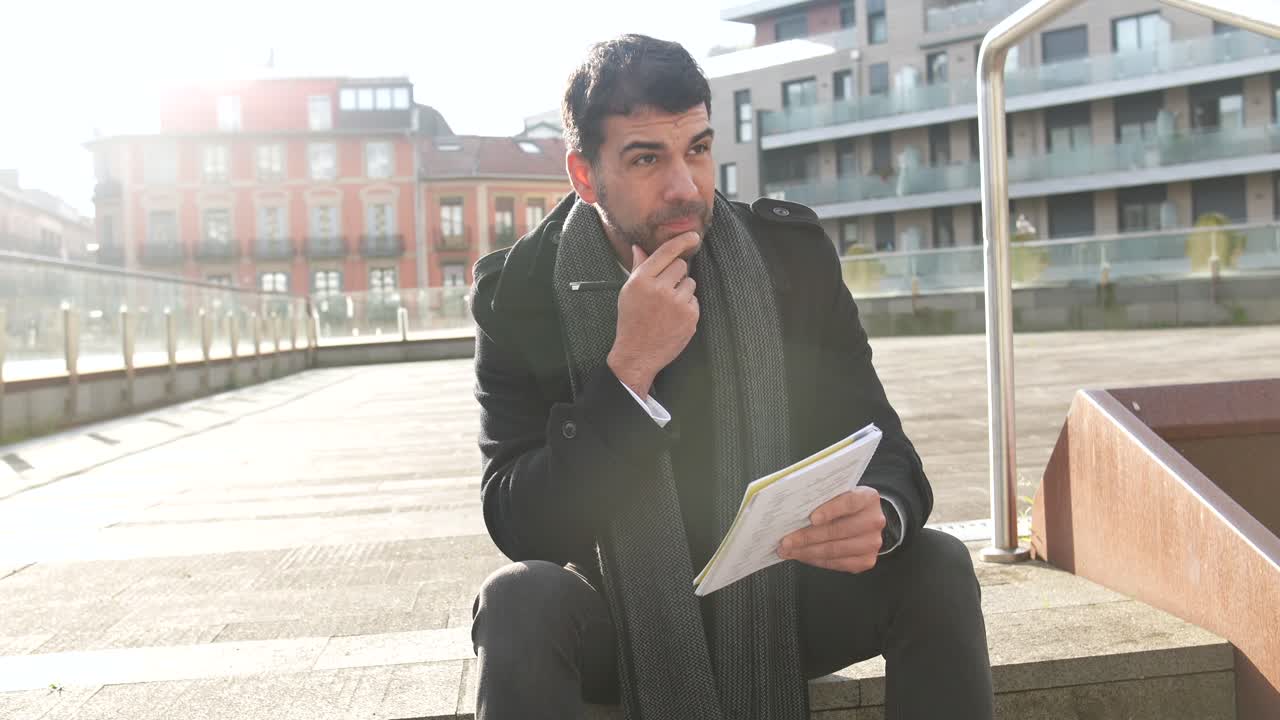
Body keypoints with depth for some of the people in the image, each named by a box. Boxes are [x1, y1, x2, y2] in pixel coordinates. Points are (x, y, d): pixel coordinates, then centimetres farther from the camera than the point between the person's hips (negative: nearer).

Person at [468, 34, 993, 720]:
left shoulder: (794, 252, -7)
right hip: (622, 613, -2)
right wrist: (628, 370, -30)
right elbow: (518, 528, -18)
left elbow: (879, 444, -7)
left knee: (937, 568, -23)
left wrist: (880, 513, -32)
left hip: (778, 600, 2)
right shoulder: (518, 291, -12)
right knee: (520, 599, -33)